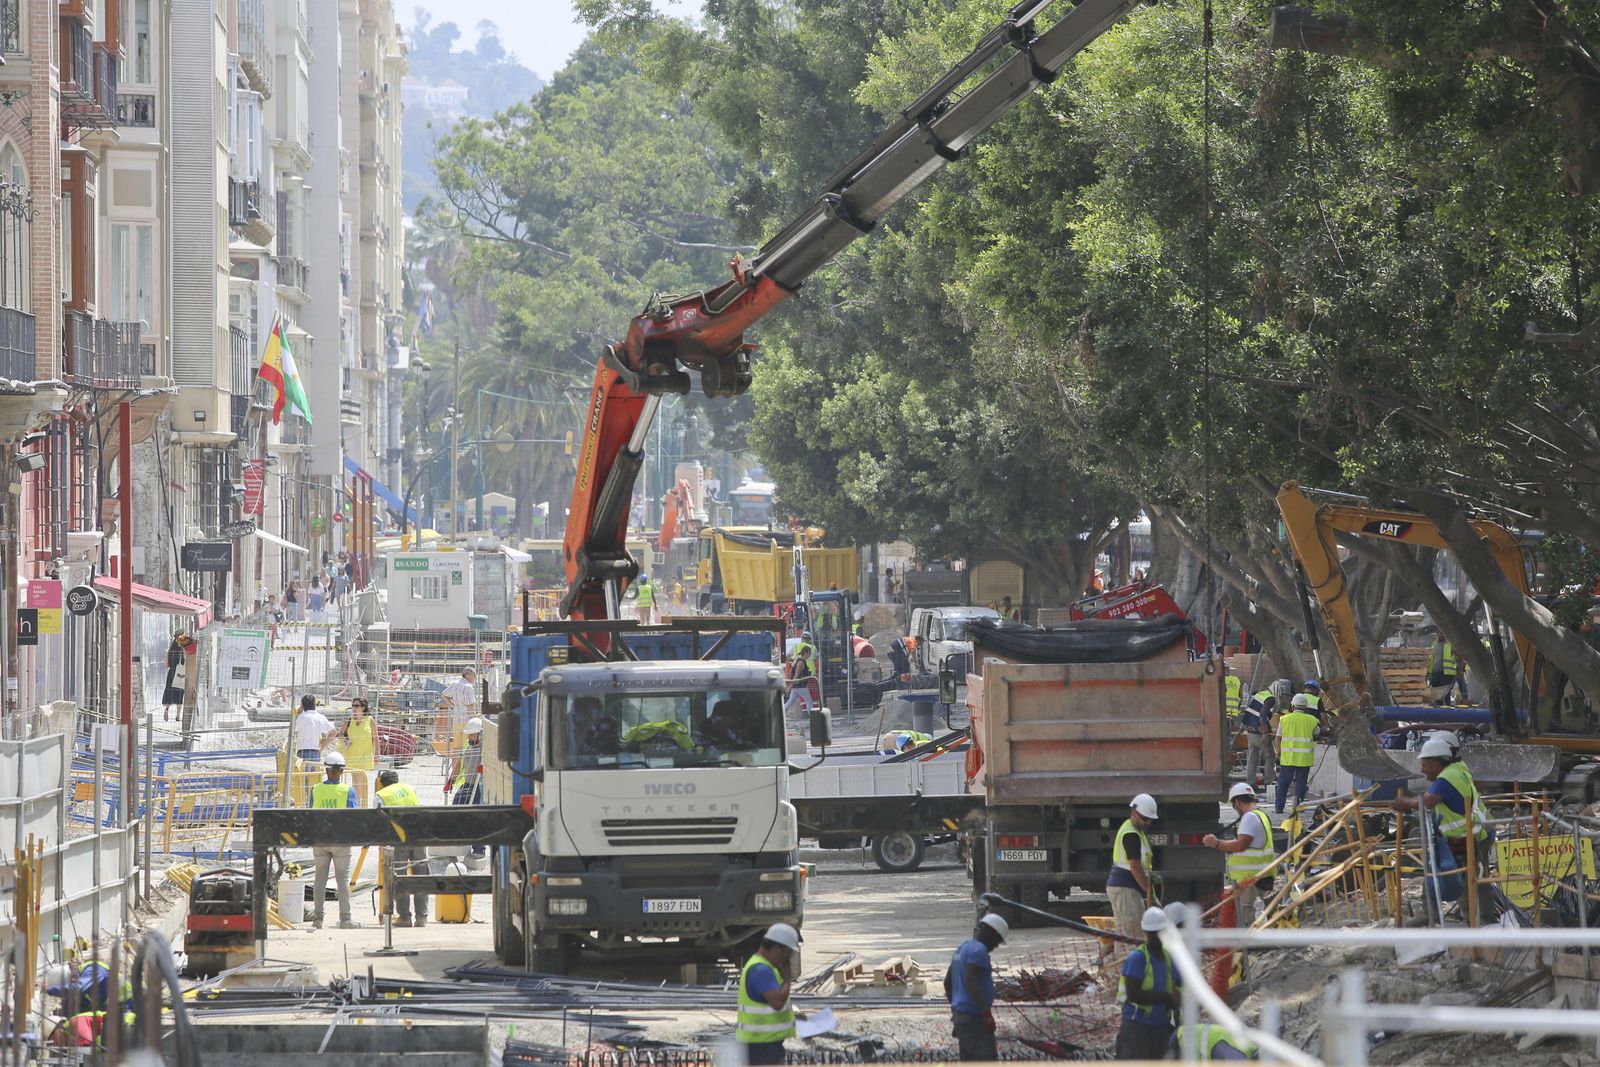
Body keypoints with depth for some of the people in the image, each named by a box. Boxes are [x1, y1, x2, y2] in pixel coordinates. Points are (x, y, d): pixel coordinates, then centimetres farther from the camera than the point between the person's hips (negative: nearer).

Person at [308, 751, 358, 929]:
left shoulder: (316, 790, -3)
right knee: (343, 879, 4)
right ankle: (345, 918, 3)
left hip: (319, 839, 2)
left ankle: (317, 918, 9)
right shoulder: (347, 790, -8)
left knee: (319, 879, 9)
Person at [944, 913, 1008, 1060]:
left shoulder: (962, 948, 19)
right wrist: (986, 1012, -25)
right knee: (986, 1059, -15)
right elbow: (971, 982, -23)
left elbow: (947, 981, 26)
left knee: (969, 1060, 11)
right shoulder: (978, 950, -12)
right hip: (974, 1015, -10)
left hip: (959, 1014, 10)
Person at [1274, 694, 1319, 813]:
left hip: (1288, 757, 0)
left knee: (1283, 782, 8)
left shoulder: (1284, 719, 0)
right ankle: (1298, 806, 2)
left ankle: (1279, 807, 9)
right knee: (1301, 782, 5)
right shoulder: (1312, 720, -1)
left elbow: (1279, 737, 4)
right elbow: (1317, 736, 12)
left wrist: (1278, 751, 17)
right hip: (1304, 758, 0)